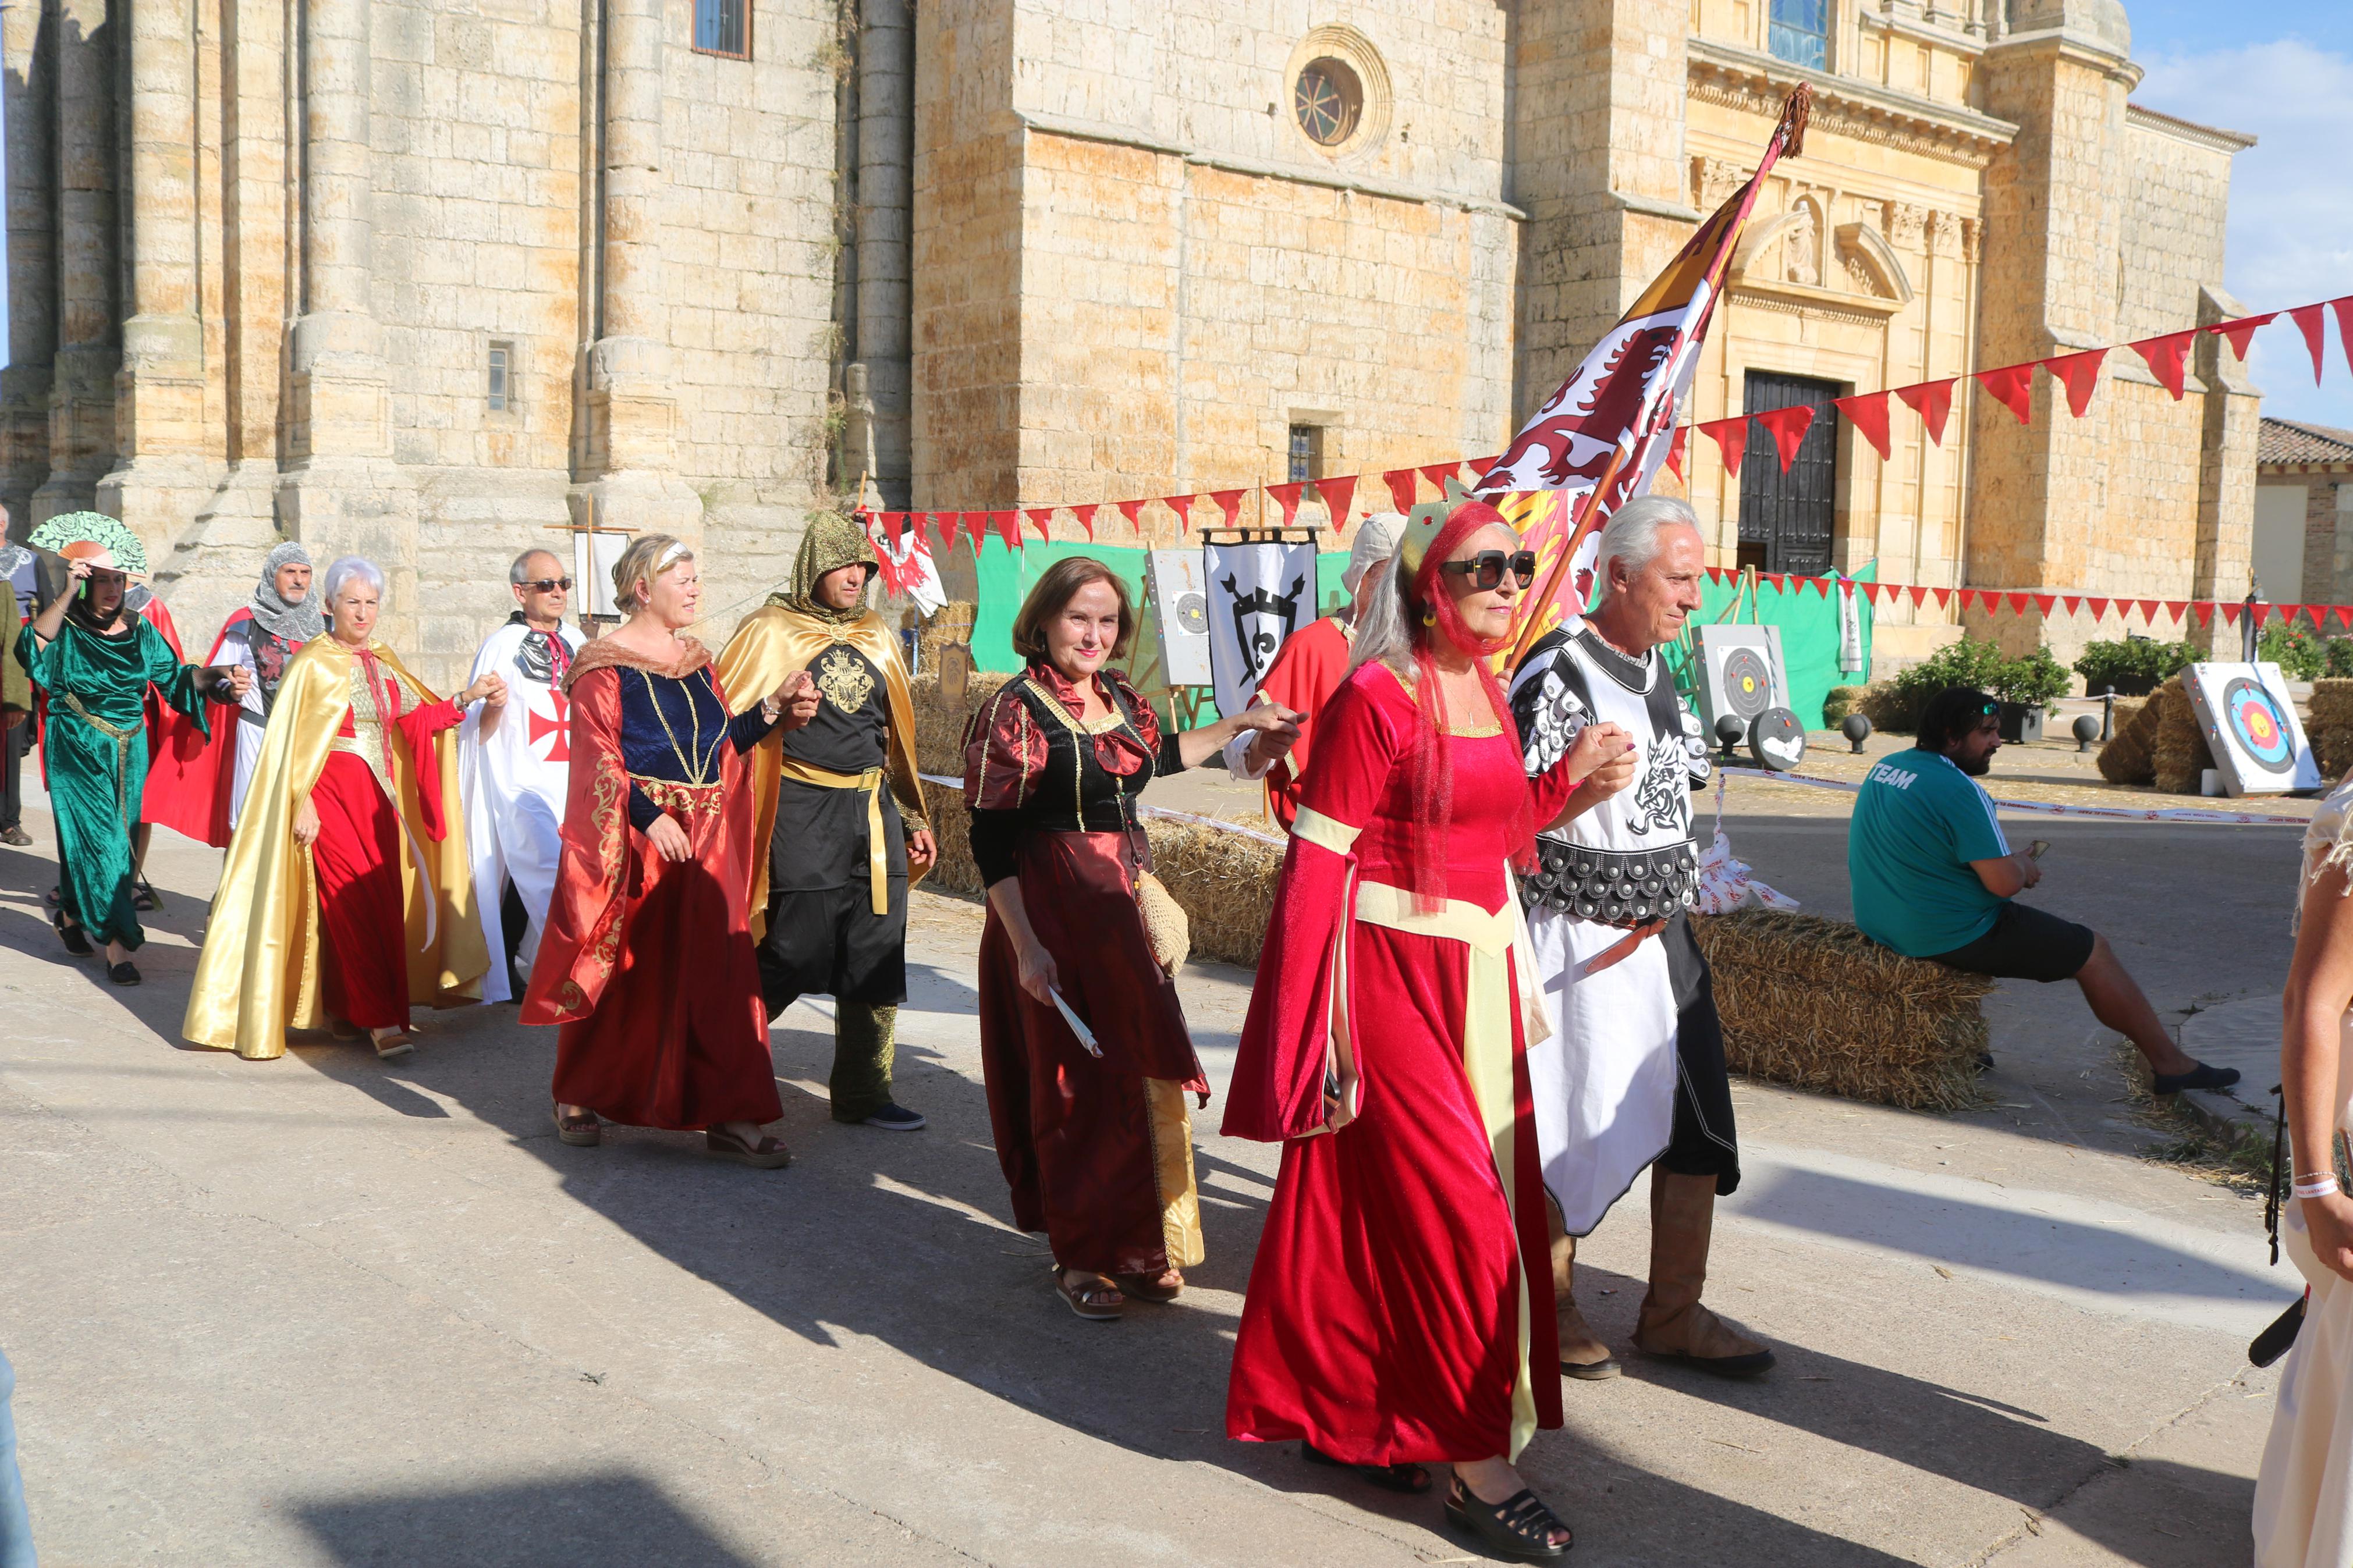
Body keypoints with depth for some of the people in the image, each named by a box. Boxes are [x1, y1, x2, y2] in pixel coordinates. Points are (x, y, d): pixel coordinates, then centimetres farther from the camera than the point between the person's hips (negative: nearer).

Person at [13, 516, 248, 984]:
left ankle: (72, 915, 34)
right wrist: (67, 594, -33)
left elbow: (174, 676, 6)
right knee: (99, 839, -9)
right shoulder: (67, 631, -7)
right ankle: (118, 945, -10)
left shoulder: (140, 632, 6)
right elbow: (33, 647, -28)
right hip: (79, 753, -5)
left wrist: (214, 678, -12)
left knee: (119, 839, 11)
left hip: (129, 753, 5)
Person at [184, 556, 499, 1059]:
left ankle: (348, 1010, 16)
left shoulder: (383, 664, 14)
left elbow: (419, 718, 12)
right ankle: (381, 1019, -9)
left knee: (387, 902, 3)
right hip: (332, 795, -6)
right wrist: (303, 804, -12)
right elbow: (296, 742, -7)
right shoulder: (315, 664, -4)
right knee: (357, 903, -11)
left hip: (379, 795, 6)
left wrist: (467, 697, 0)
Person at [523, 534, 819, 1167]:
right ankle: (578, 1096, 28)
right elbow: (599, 757, -13)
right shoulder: (604, 663, -6)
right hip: (631, 837, -5)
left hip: (705, 838, 5)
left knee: (717, 970, -1)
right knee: (622, 970, 6)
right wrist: (649, 817, -22)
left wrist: (771, 710, 3)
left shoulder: (698, 659, 14)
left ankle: (731, 1118, 1)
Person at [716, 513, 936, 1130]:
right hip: (803, 817, -5)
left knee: (876, 961, 6)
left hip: (873, 813, 6)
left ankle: (863, 1092, 19)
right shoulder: (770, 633, 0)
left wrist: (912, 818, 20)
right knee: (791, 953, -5)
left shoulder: (876, 637, 16)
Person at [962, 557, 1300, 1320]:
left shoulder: (1119, 697, 9)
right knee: (1078, 1084, 1)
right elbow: (991, 842, -14)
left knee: (1142, 1075, 9)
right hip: (1054, 912, -6)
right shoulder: (1014, 710, -11)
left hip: (1127, 902, 7)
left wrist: (1238, 724, 29)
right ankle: (1080, 1257, 17)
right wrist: (1026, 947, -20)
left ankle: (1135, 1244, 25)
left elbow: (1156, 757, 31)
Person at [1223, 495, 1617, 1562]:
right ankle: (1476, 1465, 10)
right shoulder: (1376, 697, -14)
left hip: (1478, 972, 8)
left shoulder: (1486, 690, 11)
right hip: (1392, 975, -8)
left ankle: (1350, 1413, 31)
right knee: (1450, 1208, -3)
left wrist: (1572, 775, 4)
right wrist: (1310, 1032, -20)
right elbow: (1316, 863, -17)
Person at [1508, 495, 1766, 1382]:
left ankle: (1673, 1313, 24)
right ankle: (1551, 1308, 23)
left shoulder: (1660, 669, 11)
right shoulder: (1556, 675, -17)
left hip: (1662, 936, 8)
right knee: (1575, 1129, 2)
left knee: (1698, 1125, 10)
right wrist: (1584, 789, -33)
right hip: (1580, 943, -8)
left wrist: (1669, 902, 16)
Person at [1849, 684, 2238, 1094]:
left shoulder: (1884, 767, 5)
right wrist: (2025, 865, 1)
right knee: (2092, 951, 7)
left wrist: (2012, 864, 14)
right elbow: (2004, 883, -23)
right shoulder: (1959, 790, -22)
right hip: (1953, 937, -9)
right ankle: (2170, 1063, 18)